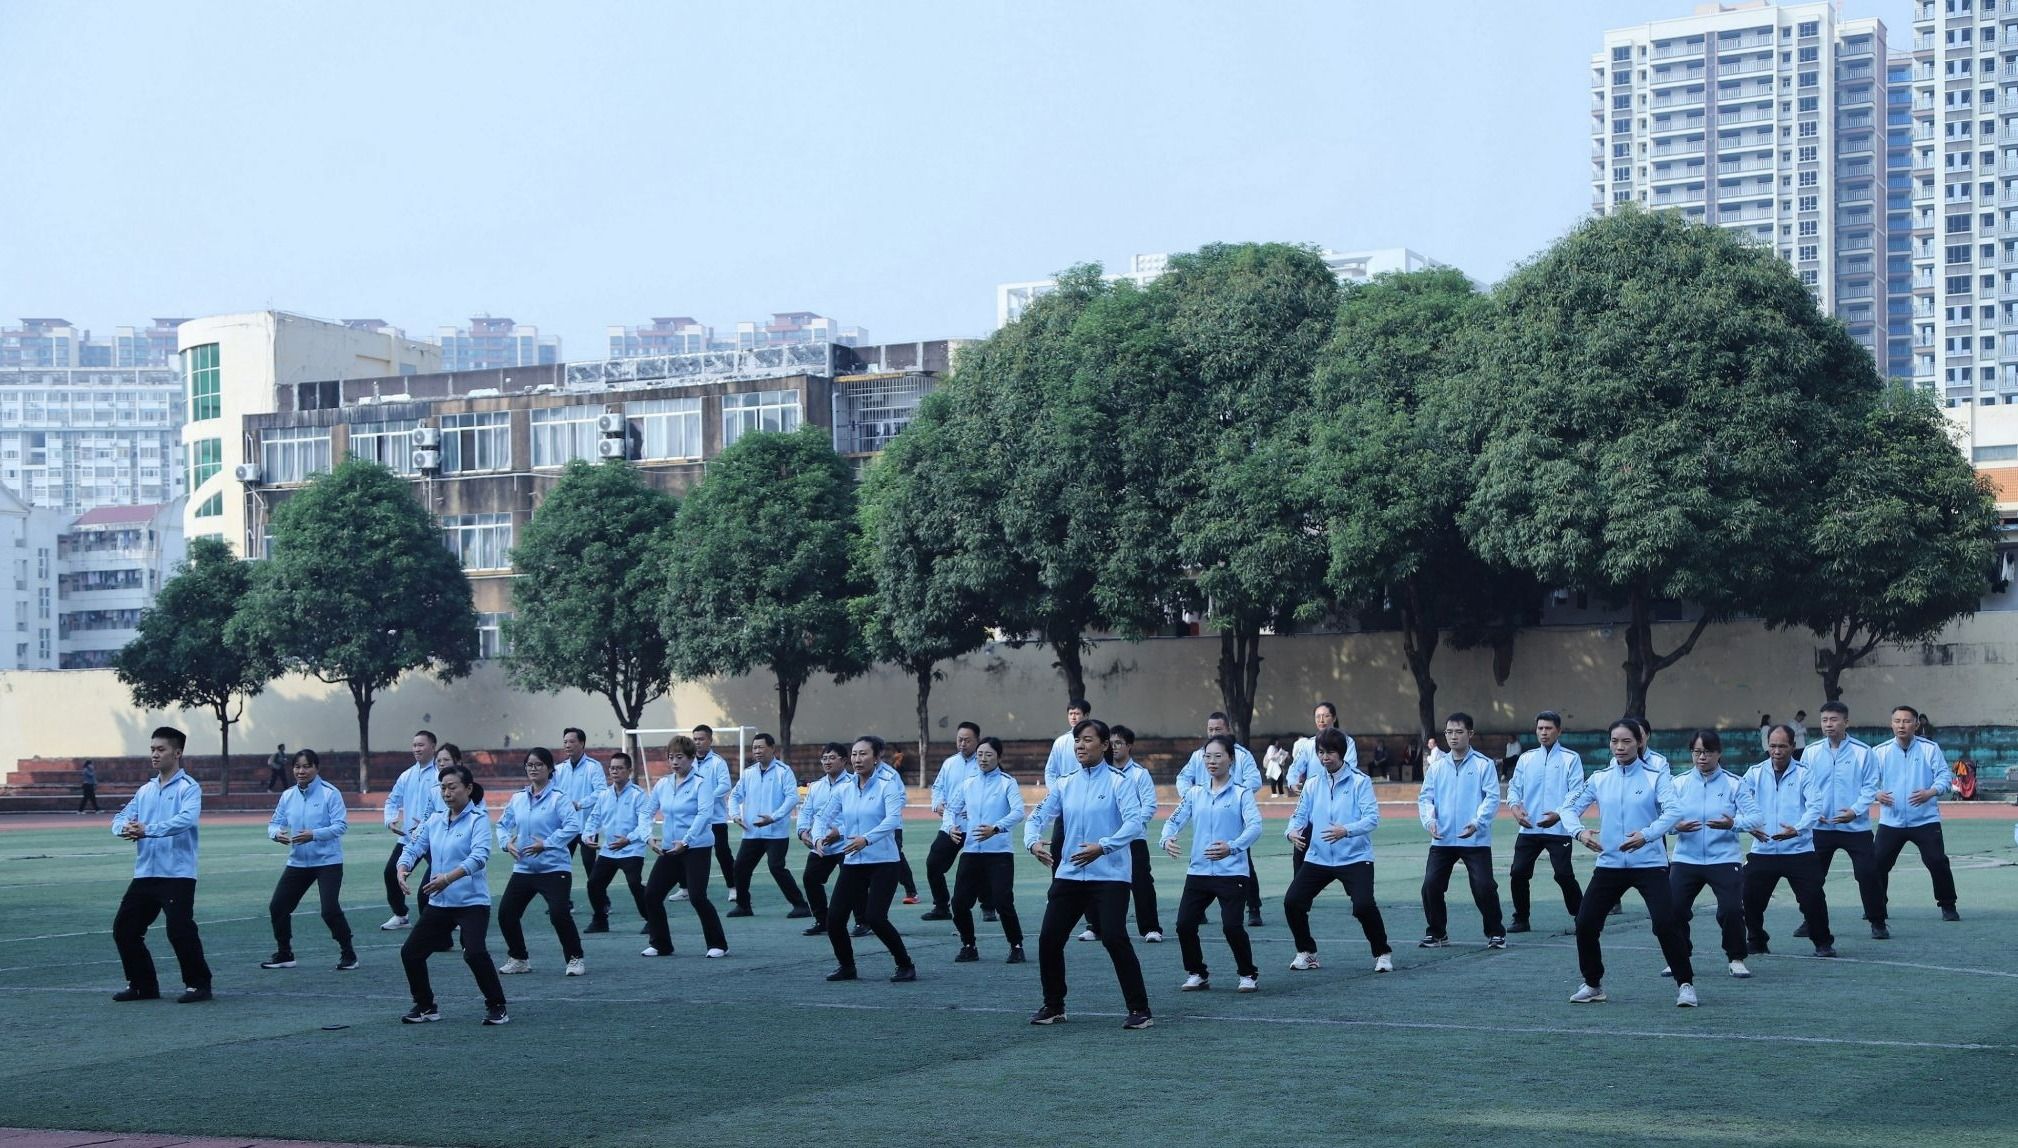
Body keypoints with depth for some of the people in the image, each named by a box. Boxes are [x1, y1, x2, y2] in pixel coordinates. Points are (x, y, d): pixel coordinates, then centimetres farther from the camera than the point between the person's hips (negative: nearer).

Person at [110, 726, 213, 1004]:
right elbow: (120, 818, 10)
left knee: (180, 930, -13)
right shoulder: (145, 791, 16)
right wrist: (125, 828, -15)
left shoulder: (188, 787, -6)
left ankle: (198, 984, 2)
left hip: (177, 874, -7)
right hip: (145, 873, 8)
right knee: (124, 928, 7)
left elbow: (186, 819, -24)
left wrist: (148, 830, -32)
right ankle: (142, 984, 19)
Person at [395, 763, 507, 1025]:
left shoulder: (478, 819, -9)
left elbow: (479, 856, -23)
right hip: (439, 903, 7)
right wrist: (402, 868, -17)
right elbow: (414, 847, 6)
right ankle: (425, 1006, 23)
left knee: (475, 952, -23)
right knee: (410, 952, 5)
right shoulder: (435, 820, 9)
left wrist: (449, 878, -36)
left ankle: (496, 1007, -6)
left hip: (472, 901, -7)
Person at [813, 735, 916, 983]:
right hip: (852, 863, 5)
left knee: (875, 918, -17)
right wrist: (819, 837, -15)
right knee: (835, 917, -1)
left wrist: (866, 839, -37)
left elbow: (893, 818, -23)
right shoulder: (844, 788, 7)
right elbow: (824, 817, 8)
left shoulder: (888, 784, -8)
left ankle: (906, 966, 2)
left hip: (883, 862, -5)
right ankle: (846, 966, 23)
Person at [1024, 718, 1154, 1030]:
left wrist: (1103, 846, -30)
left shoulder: (1118, 782, -6)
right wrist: (1033, 842, -13)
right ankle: (1053, 1006, 20)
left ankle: (1140, 1010, -5)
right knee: (1049, 939, 3)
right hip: (1069, 874, 6)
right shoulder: (1065, 784, 9)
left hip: (1109, 876, -5)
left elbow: (1135, 822, -18)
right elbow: (1038, 817, 9)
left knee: (1115, 939, -15)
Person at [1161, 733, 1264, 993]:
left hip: (1232, 872, -4)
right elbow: (1175, 819, 6)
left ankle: (1249, 975, 9)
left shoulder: (1241, 794, -2)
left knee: (1231, 925, -14)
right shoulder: (1194, 794, 11)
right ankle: (1197, 974, 18)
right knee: (1184, 924, -4)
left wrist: (1232, 847, -34)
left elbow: (1255, 825, -16)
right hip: (1198, 872, 4)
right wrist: (1167, 838, -18)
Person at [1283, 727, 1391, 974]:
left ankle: (1383, 953, 3)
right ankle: (1306, 953, 16)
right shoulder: (1312, 784, 8)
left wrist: (1346, 831, -33)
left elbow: (1372, 817, -15)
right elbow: (1300, 815, 9)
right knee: (1292, 902, -6)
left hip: (1355, 858, -5)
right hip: (1318, 858, 5)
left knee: (1364, 905, -21)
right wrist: (1292, 832, -14)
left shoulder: (1360, 781, -6)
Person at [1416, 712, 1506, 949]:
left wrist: (1477, 822, -22)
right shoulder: (1437, 766, 10)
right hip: (1442, 840, 4)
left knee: (1484, 887, -9)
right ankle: (1437, 933, 16)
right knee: (1431, 885, -2)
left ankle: (1496, 933, 9)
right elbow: (1425, 797, 8)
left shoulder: (1484, 764, -2)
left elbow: (1492, 797, -8)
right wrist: (1430, 819, -11)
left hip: (1476, 839, -4)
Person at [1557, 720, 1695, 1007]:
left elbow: (1673, 811, -18)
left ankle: (1685, 984, 1)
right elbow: (1569, 807, 7)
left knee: (1666, 924, -14)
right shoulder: (1598, 779, 5)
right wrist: (1579, 831, -14)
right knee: (1585, 923, 0)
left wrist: (1647, 835, -33)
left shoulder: (1656, 776, -5)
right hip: (1609, 864, 4)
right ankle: (1593, 984, 18)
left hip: (1650, 864, -4)